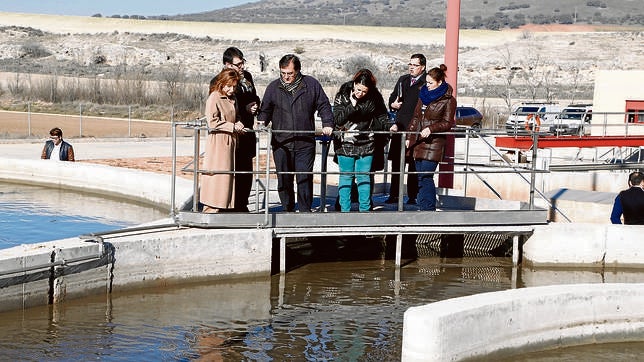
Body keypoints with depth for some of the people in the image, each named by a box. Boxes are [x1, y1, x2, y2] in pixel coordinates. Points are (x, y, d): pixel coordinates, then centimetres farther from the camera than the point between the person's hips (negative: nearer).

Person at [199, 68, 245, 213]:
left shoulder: (232, 98, 15)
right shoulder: (214, 98, -12)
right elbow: (212, 122, -19)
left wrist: (239, 123, 6)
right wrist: (233, 126, -17)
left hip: (230, 142, 9)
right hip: (218, 143, -9)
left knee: (229, 174, 10)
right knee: (217, 175, -8)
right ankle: (211, 210, -4)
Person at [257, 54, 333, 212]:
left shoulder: (311, 84, 5)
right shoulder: (274, 87, 8)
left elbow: (324, 106, 12)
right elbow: (265, 109, 15)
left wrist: (327, 124, 0)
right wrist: (262, 121, -5)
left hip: (305, 142, -1)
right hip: (281, 144, 1)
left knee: (305, 178, -3)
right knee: (284, 180, 4)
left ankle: (305, 212, 5)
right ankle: (287, 210, 16)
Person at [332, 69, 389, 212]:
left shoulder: (375, 97, -1)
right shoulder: (343, 95, -6)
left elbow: (382, 118, 12)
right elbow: (337, 119, -12)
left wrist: (388, 126, -6)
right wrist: (352, 106, -18)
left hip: (366, 144, 1)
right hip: (346, 143, -1)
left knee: (364, 177, 4)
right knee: (346, 176, 5)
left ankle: (365, 209, 12)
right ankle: (345, 210, 12)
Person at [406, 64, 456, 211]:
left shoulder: (448, 100, -4)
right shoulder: (424, 95, 15)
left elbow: (447, 123, -7)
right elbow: (415, 118, 20)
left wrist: (431, 129, -21)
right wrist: (409, 137, 16)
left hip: (433, 143, -7)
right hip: (418, 142, 7)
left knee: (425, 177, -12)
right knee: (421, 177, 7)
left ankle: (428, 209, -9)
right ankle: (425, 209, 12)